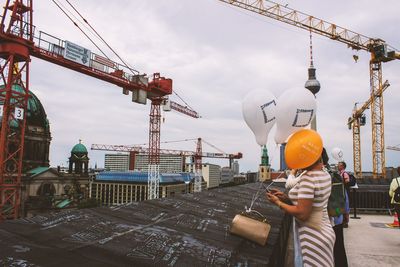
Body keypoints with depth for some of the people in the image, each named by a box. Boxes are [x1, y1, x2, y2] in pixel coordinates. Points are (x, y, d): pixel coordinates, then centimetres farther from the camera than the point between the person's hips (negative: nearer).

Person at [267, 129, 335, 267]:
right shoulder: (325, 175, 4)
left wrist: (278, 202, -12)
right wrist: (287, 198, 6)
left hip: (313, 239, -9)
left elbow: (302, 214, -24)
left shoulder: (307, 179, -24)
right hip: (324, 233, 9)